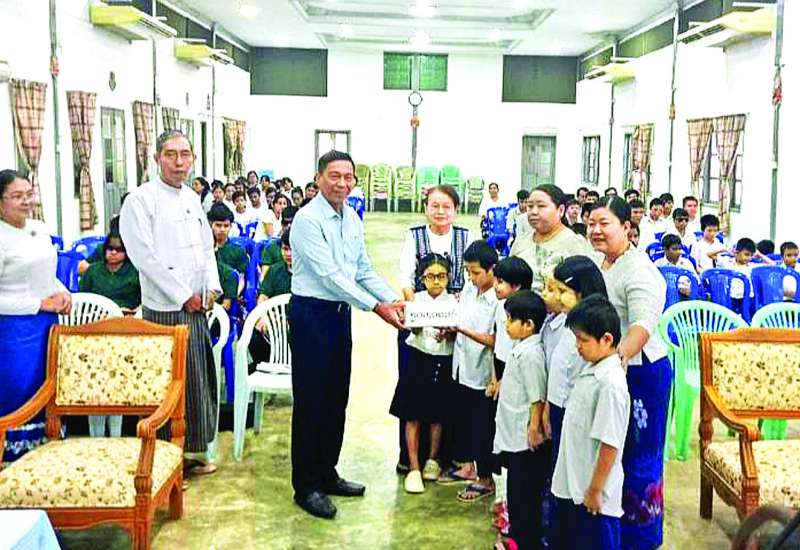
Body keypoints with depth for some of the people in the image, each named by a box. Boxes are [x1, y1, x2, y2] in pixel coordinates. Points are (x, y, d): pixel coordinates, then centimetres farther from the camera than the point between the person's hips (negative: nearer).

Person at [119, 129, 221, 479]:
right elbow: (144, 256, -15)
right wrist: (184, 296, -13)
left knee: (200, 379, 13)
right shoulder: (140, 200, -9)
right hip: (165, 308, -7)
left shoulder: (192, 199, 13)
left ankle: (193, 450, 26)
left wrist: (211, 287, 3)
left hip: (196, 307, 7)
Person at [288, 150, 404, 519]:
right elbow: (329, 274, -21)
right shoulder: (308, 219, -15)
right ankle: (306, 486, 12)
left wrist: (394, 300, -1)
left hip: (341, 313, 8)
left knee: (336, 398, 15)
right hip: (311, 313, -8)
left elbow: (364, 271, 13)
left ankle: (327, 474, 29)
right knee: (310, 401, 0)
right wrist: (376, 307, -23)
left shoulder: (353, 219, 9)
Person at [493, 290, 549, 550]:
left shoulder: (531, 353, -21)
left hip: (525, 435, -10)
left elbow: (538, 396, -21)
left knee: (525, 490, 2)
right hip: (513, 432, 10)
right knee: (516, 487, 20)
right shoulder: (520, 347, 7)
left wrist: (534, 428, -19)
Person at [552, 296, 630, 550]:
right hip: (571, 486, 9)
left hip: (593, 493, -9)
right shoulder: (590, 370, 5)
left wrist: (595, 491, -17)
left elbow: (610, 444, -22)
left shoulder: (611, 383, -23)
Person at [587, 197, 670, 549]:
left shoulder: (639, 270, -19)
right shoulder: (598, 264, 10)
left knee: (637, 457, 4)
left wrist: (622, 354, -48)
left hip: (639, 373, -9)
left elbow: (643, 323, -33)